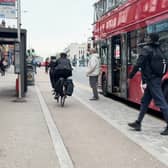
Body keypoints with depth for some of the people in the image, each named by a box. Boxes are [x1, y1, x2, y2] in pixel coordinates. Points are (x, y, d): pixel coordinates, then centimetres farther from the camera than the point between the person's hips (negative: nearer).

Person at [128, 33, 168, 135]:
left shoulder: (146, 49, -11)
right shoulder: (158, 49, 13)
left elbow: (138, 64, -16)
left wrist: (130, 76, -5)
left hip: (151, 80, -9)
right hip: (157, 78, 9)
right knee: (145, 101, 15)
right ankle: (138, 123, 22)